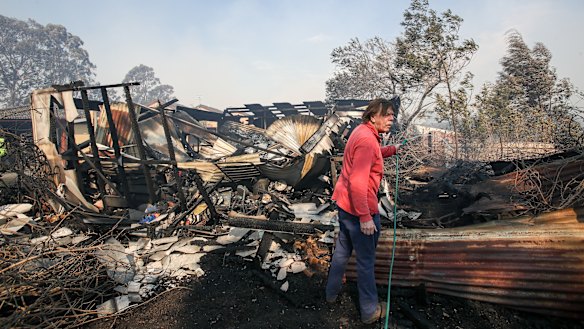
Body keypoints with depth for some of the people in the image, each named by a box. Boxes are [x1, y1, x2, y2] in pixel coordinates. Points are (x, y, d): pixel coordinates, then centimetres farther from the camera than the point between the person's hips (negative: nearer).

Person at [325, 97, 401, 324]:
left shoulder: (362, 132, 9)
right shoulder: (366, 140, -23)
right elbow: (357, 182, -29)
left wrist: (392, 150, 28)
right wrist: (365, 217, -27)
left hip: (345, 203, 10)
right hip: (359, 208, -10)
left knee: (343, 249, 24)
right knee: (366, 261, 5)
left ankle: (332, 292, 42)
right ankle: (370, 311, 22)